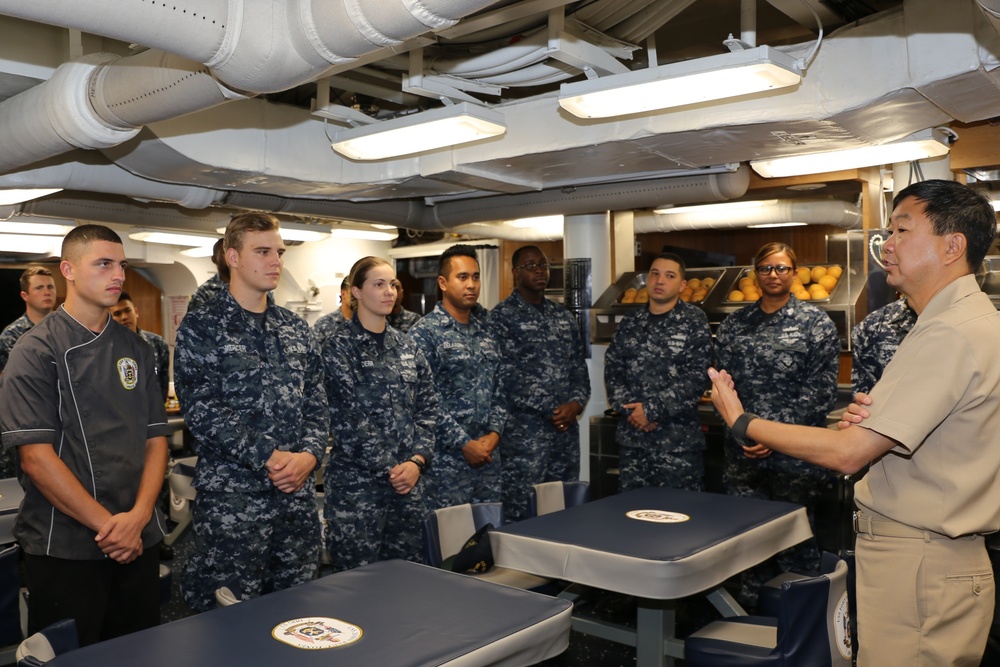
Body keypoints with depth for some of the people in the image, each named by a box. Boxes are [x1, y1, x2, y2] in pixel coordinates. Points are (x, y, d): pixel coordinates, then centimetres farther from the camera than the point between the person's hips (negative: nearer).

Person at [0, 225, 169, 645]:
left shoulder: (136, 350, 10)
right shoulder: (36, 352, -6)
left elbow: (156, 438, 7)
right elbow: (36, 456, -13)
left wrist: (138, 517, -8)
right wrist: (107, 524, -15)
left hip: (139, 542, 5)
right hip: (65, 548, -4)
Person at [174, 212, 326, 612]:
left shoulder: (296, 330, 13)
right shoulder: (200, 329, -3)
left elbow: (316, 403, 12)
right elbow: (202, 410, -13)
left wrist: (309, 454, -7)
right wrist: (268, 458, -18)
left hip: (298, 493, 5)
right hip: (231, 499, -5)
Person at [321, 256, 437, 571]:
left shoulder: (407, 347, 11)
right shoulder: (337, 348, -6)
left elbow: (428, 408, 9)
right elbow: (345, 418, -11)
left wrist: (417, 461, -4)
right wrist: (389, 468, -11)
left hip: (408, 480, 5)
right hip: (356, 483, -5)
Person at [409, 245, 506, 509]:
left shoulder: (487, 329, 10)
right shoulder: (424, 333, -9)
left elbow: (500, 388, 12)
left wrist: (494, 432, -2)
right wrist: (464, 445, -14)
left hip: (488, 454, 6)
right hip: (447, 460, -6)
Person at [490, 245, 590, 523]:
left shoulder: (562, 316, 15)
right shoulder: (502, 316, -5)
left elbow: (579, 367, 15)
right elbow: (508, 375, -13)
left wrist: (576, 403, -4)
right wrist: (552, 410, -14)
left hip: (566, 427, 6)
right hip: (524, 431, -6)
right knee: (521, 511, -2)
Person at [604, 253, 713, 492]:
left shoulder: (694, 321, -2)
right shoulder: (630, 322, 10)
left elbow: (697, 377, -10)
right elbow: (612, 371, 6)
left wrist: (652, 409, -14)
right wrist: (631, 409, -10)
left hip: (679, 439, -4)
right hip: (632, 437, 4)